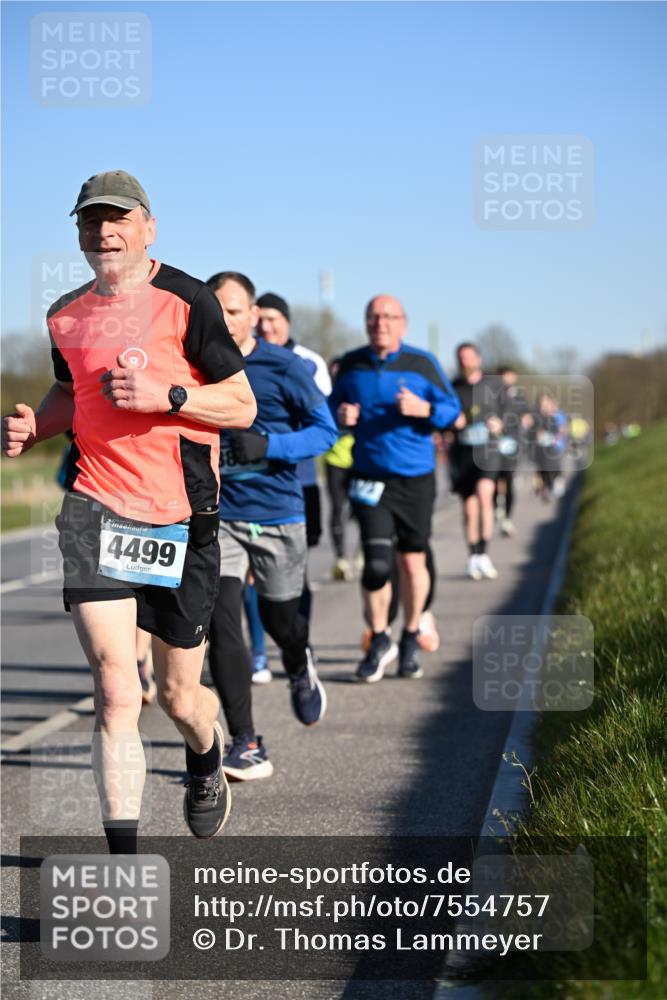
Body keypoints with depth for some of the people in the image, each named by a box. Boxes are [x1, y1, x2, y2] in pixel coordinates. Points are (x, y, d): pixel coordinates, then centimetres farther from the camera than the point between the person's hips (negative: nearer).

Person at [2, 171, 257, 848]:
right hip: (94, 507, 2)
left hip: (179, 514, -2)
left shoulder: (186, 301, -4)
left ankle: (206, 765, 47)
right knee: (114, 689, -12)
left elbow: (242, 406, -3)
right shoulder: (66, 315, 10)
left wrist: (166, 395, -18)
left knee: (177, 694, 10)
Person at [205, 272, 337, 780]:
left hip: (278, 513, -1)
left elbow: (325, 429, -6)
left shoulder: (284, 367, -8)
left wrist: (268, 445, -21)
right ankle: (246, 747, -10)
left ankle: (301, 666, 53)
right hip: (217, 514, 1)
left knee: (279, 620, 14)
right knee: (221, 623, -14)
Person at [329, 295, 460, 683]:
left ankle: (411, 640, 27)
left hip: (415, 479, 0)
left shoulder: (422, 363, -2)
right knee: (377, 564, -10)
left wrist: (423, 409, -20)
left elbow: (452, 407, 0)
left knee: (412, 562, 8)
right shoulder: (351, 365, 4)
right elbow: (333, 404, 16)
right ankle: (380, 641, 11)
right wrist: (340, 415, -7)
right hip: (369, 479, 0)